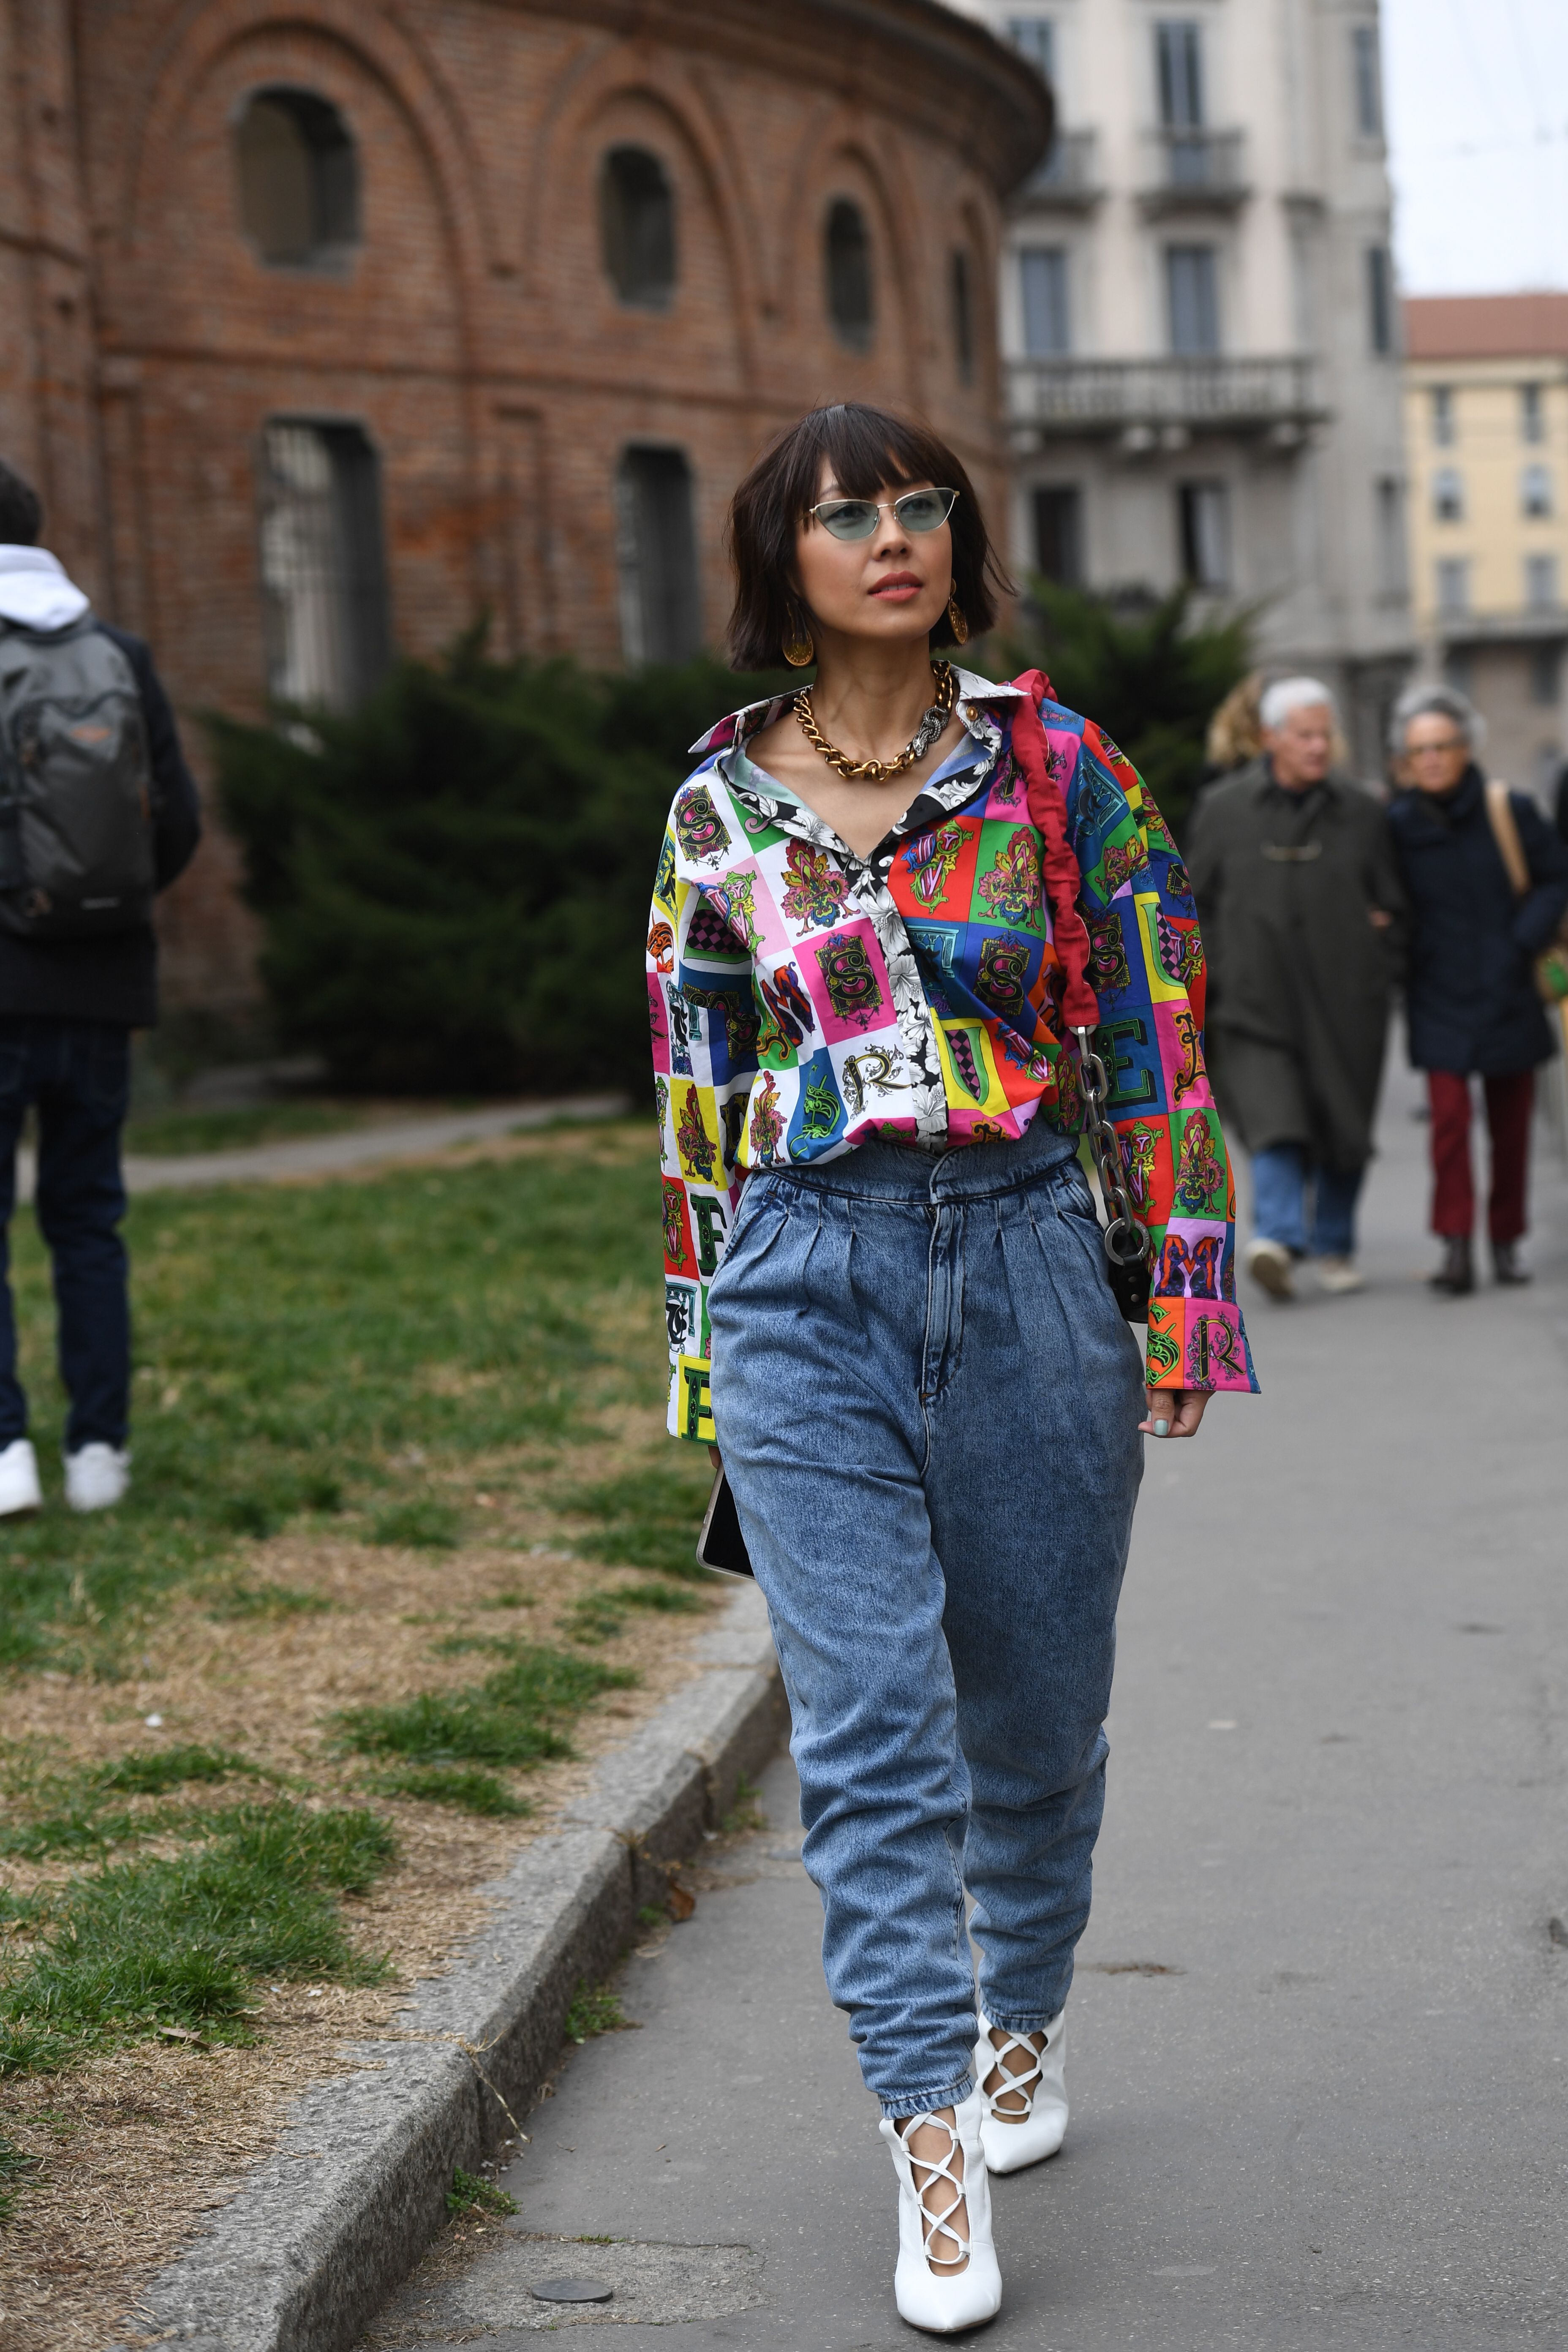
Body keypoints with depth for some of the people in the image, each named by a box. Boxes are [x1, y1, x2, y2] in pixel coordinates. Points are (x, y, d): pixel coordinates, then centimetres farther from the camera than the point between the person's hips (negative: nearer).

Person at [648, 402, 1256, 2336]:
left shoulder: (1053, 765, 1)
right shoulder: (719, 806, 6)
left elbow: (1157, 1038, 1)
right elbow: (696, 1088, 11)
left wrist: (1180, 1302, -2)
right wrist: (698, 1338, 11)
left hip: (1026, 1259, 0)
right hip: (809, 1285, 0)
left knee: (1033, 1701, 11)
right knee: (867, 1722, -8)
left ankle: (1022, 2025, 36)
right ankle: (932, 2142, -6)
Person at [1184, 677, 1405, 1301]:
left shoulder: (1360, 813, 5)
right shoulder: (1223, 810, 2)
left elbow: (1391, 905, 12)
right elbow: (1194, 901, 10)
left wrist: (1376, 975, 1)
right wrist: (1210, 975, 2)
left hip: (1343, 1003, 2)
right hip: (1257, 998, -2)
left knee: (1343, 1129, 8)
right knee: (1275, 1119, -17)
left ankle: (1334, 1244, 23)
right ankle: (1278, 1237, -26)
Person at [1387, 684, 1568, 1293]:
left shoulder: (1511, 813, -5)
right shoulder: (1396, 826, -3)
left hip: (1507, 995, 1)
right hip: (1439, 1000, -1)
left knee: (1510, 1126, 7)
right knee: (1450, 1117, -14)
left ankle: (1505, 1243, 22)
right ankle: (1455, 1248, -12)